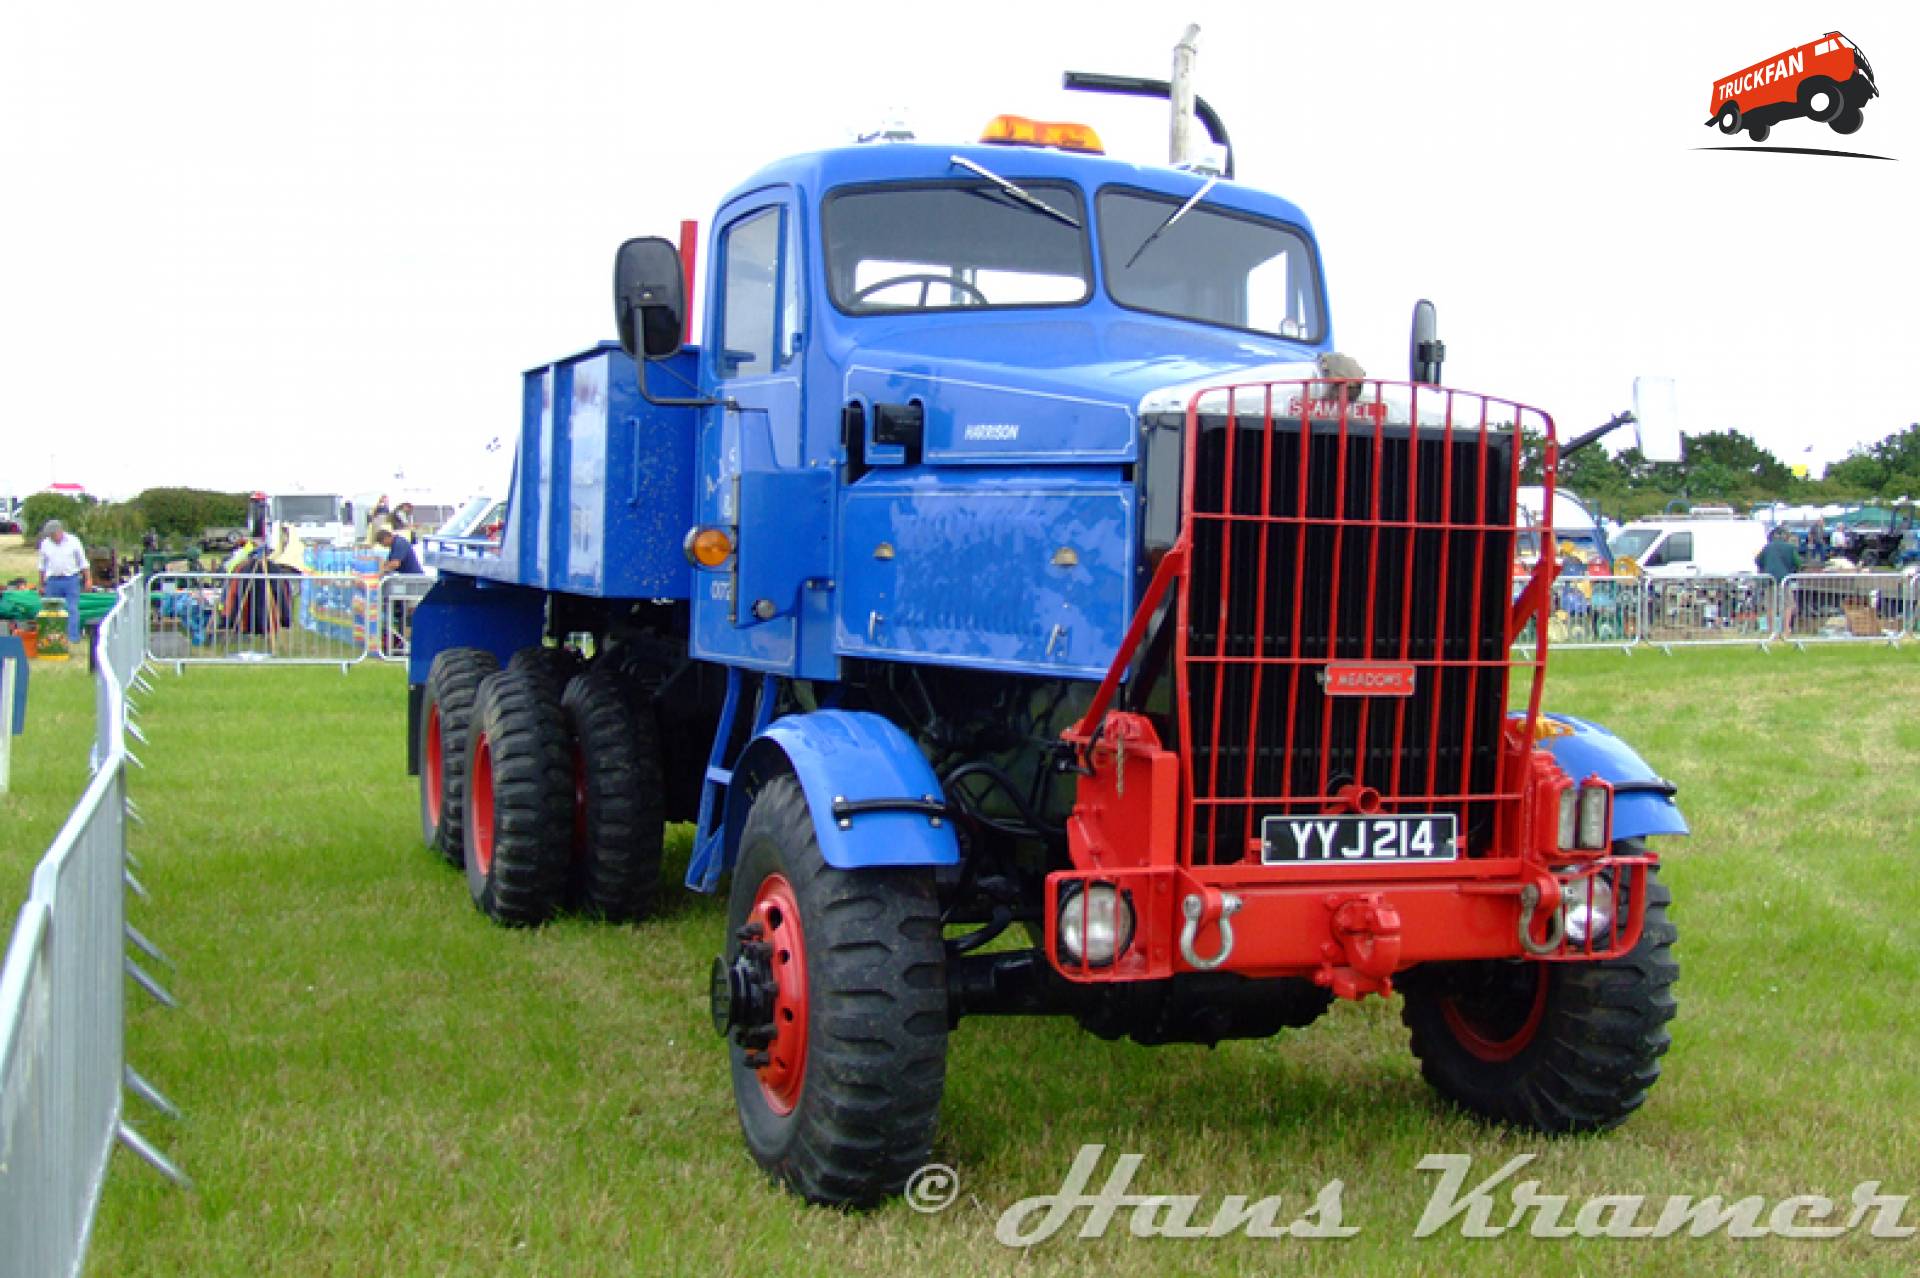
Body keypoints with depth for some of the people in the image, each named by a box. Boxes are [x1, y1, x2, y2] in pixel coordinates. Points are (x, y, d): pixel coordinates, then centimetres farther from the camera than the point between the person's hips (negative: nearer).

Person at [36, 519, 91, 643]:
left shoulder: (73, 541, 1)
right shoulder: (45, 544, 8)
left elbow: (83, 562, 6)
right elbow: (42, 566, 14)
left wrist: (87, 579, 2)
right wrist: (41, 585, 14)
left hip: (71, 580, -2)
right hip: (53, 581, 2)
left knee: (72, 610, -7)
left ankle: (73, 637, -8)